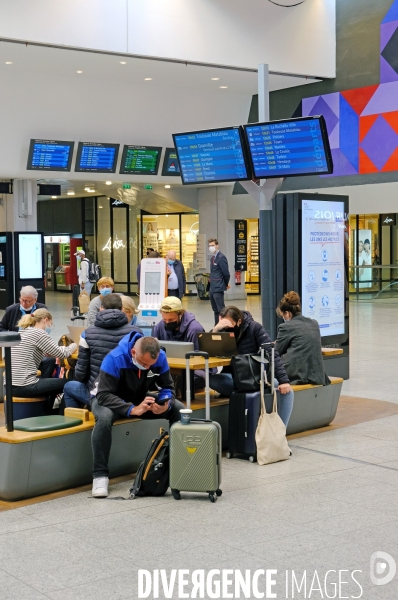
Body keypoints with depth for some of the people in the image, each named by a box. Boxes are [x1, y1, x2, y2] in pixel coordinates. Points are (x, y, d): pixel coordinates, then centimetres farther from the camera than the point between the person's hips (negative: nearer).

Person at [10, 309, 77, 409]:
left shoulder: (21, 332, 15)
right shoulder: (39, 333, -10)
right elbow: (61, 354, -11)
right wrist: (73, 346, 10)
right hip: (25, 387, -9)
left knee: (52, 380, 31)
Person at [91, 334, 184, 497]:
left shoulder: (160, 357, -18)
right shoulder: (114, 359, -32)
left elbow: (168, 387, -9)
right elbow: (103, 395, -36)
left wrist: (166, 404, -33)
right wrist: (133, 409, -48)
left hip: (141, 399, 4)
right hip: (111, 400, -4)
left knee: (179, 409, -16)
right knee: (104, 417, -40)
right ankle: (100, 475, -29)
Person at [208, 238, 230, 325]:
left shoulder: (221, 258, -13)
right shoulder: (212, 258, 14)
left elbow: (226, 273, -15)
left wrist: (226, 284, -1)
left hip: (218, 288, -9)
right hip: (212, 288, 9)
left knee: (221, 310, -9)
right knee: (216, 310, 14)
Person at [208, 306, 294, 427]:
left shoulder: (254, 328, -8)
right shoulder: (222, 330, -1)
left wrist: (284, 380, -22)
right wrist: (215, 330, -24)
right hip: (233, 378, 0)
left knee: (286, 391, -23)